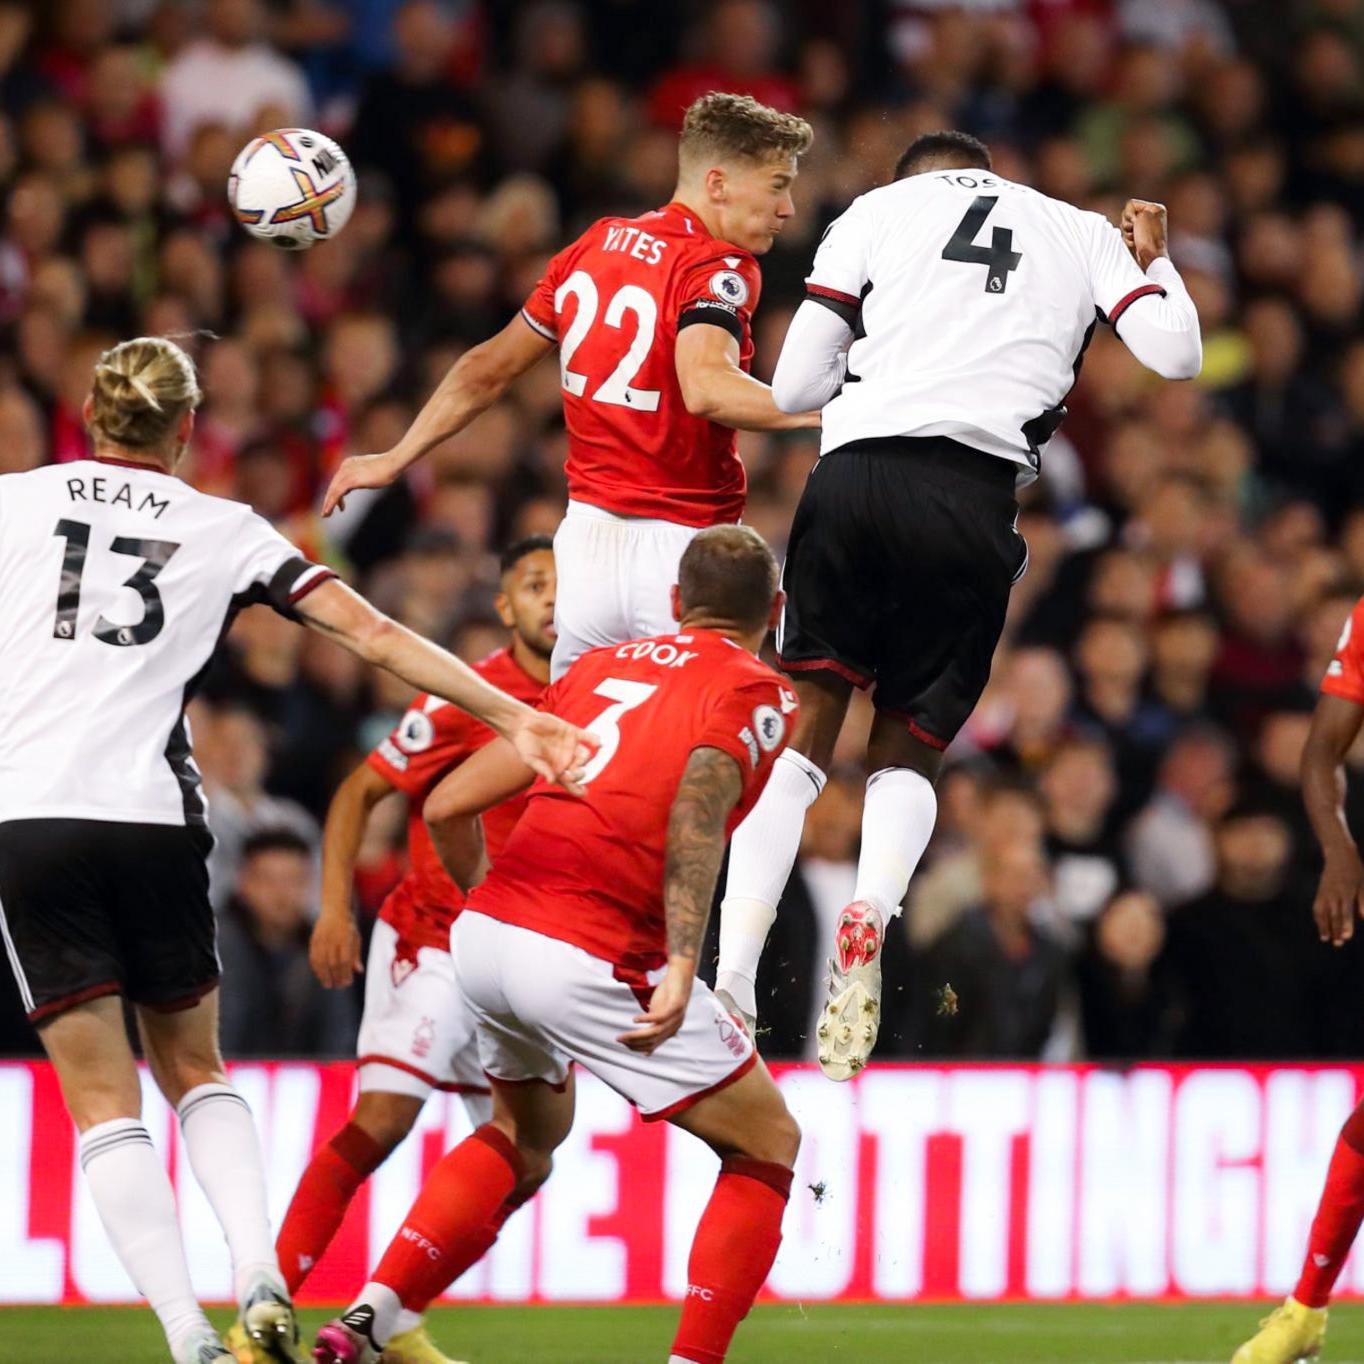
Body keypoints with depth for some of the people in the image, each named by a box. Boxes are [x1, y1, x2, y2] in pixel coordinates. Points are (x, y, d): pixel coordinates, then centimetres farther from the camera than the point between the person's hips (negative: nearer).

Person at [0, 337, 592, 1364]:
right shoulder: (224, 532, 10)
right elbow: (373, 633, 6)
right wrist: (509, 715, 7)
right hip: (156, 819, 2)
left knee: (102, 1099, 2)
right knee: (194, 1067, 20)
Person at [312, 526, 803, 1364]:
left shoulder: (601, 667, 20)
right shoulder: (758, 697, 3)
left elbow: (450, 805, 18)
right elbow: (700, 801, -19)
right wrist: (682, 965, -24)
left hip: (483, 929, 6)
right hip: (591, 962, -6)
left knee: (527, 1135, 32)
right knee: (767, 1146, 10)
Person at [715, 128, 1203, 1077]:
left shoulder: (878, 208, 19)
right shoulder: (1084, 233, 23)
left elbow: (793, 387, 12)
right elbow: (1177, 355, 9)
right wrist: (1154, 262, 29)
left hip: (857, 474, -1)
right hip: (975, 497, 1)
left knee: (802, 738, 8)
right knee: (910, 751, 16)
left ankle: (734, 975, -9)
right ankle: (871, 912, -16)